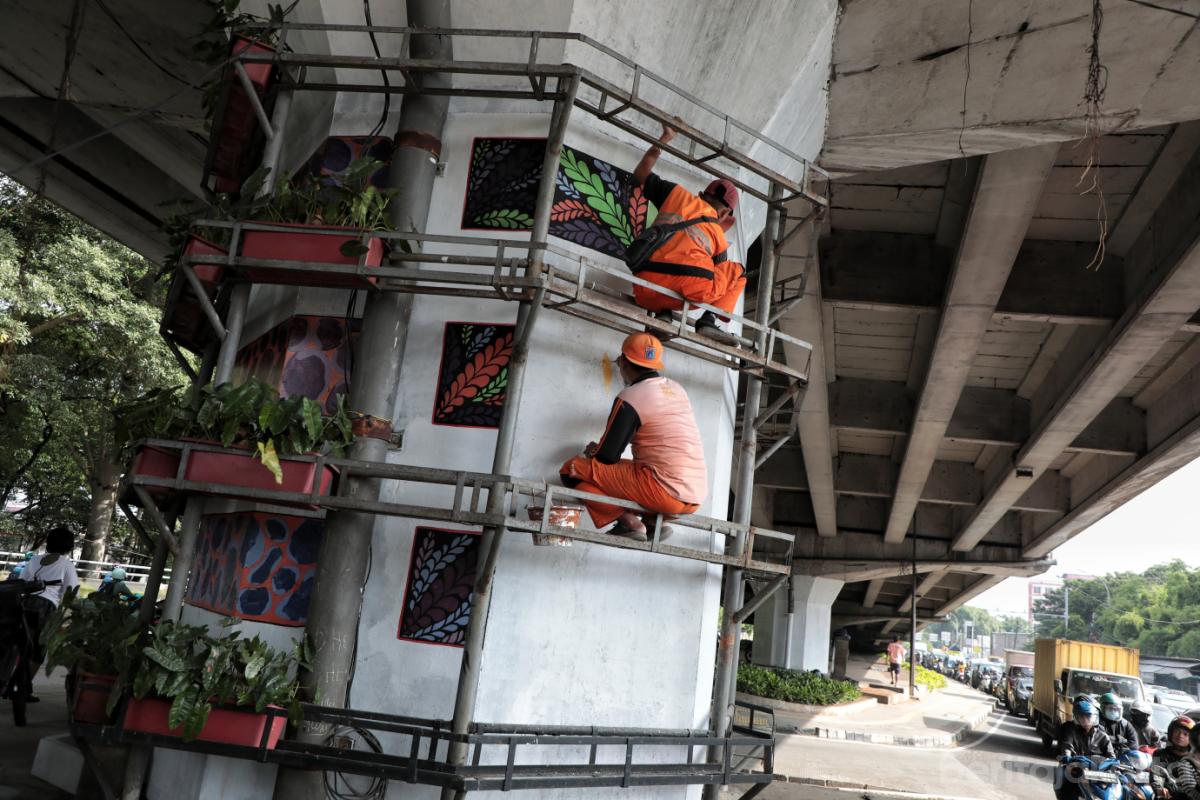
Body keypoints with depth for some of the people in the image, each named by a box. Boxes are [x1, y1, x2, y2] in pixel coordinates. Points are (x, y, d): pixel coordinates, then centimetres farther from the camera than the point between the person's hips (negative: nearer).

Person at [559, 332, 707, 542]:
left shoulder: (630, 397, -7)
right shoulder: (677, 389, 15)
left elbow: (607, 457, -6)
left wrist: (593, 451, 18)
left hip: (666, 492, -8)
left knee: (573, 468, -2)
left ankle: (627, 521, -9)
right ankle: (654, 521, 10)